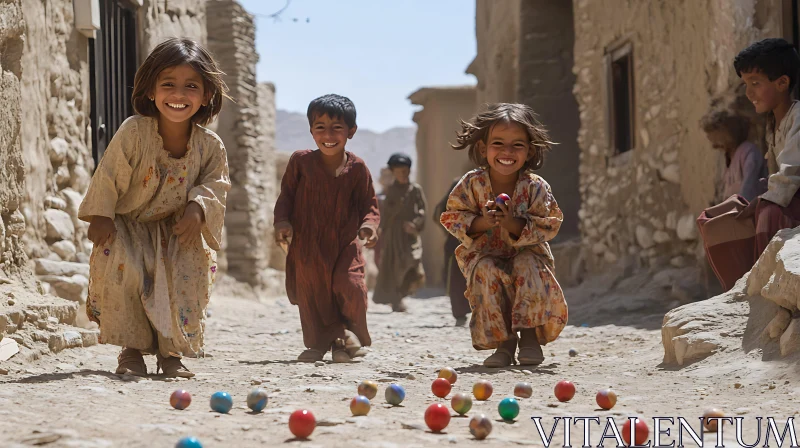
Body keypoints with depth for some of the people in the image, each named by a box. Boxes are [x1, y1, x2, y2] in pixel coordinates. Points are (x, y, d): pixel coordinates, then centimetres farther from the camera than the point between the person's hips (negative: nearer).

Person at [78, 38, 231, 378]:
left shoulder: (210, 146, -15)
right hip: (126, 225, -2)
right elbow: (109, 177, -16)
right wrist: (100, 217, -16)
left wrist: (198, 209, -24)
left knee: (188, 278, -19)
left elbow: (216, 184, -5)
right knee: (123, 271, -26)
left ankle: (171, 352, 0)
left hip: (177, 229, 2)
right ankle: (132, 350, -8)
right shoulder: (134, 132, -23)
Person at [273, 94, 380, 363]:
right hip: (307, 246, 1)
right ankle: (319, 343, 25)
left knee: (350, 286, -15)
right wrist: (282, 221, -11)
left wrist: (369, 225, -18)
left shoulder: (356, 168, -2)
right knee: (310, 291, 6)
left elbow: (369, 205, 2)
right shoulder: (301, 161, -1)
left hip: (345, 243, -1)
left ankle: (350, 336, 9)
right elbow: (286, 195, 5)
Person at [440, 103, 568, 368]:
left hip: (526, 254, 0)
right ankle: (504, 342, -21)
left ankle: (530, 337, -20)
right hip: (485, 255, 1)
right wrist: (481, 223, -26)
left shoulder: (536, 187, -14)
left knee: (528, 265, -32)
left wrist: (513, 224, -32)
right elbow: (451, 217, -7)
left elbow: (548, 226, -16)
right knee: (485, 271, -31)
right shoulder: (471, 184, -12)